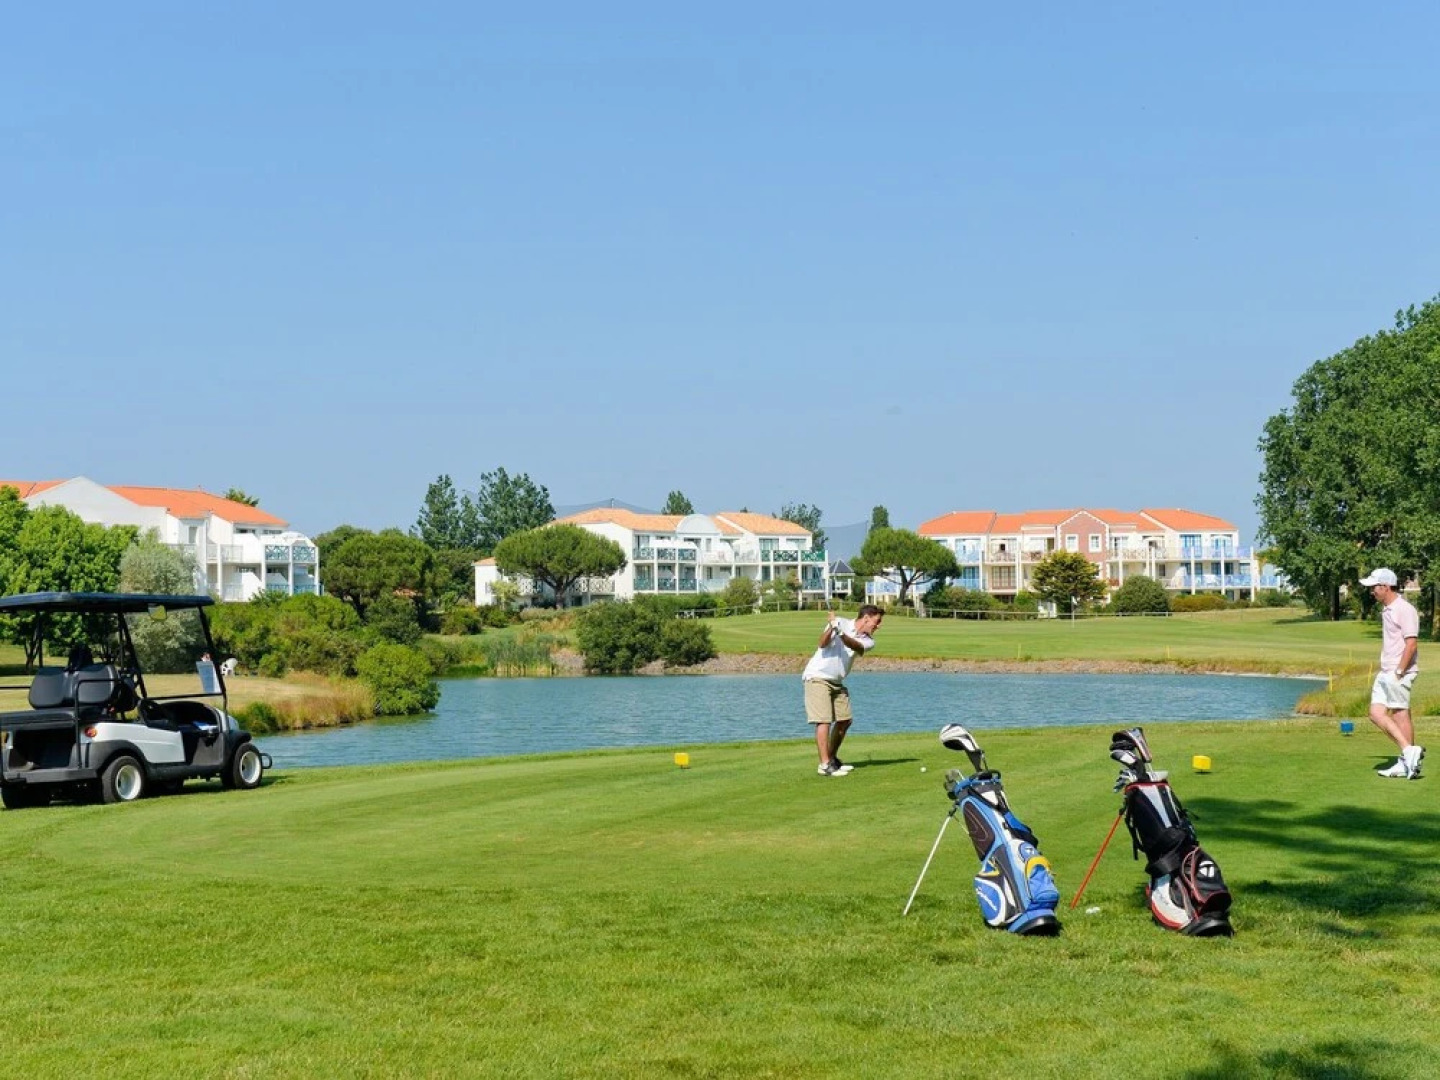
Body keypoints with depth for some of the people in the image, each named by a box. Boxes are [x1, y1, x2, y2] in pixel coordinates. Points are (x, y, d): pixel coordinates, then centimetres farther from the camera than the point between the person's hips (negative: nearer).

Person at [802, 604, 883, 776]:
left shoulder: (868, 641, 4)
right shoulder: (841, 623, -8)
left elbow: (856, 646, -20)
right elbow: (823, 644, -19)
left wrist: (842, 635, -39)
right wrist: (831, 628, -37)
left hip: (837, 683, 7)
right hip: (818, 677, -7)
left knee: (845, 720, 11)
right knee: (824, 720, -15)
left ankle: (832, 758, 27)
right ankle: (825, 765, -18)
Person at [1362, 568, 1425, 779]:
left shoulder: (1405, 610, -15)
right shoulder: (1386, 609, 15)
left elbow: (1411, 644, -20)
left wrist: (1399, 672, -20)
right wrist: (1387, 670, 17)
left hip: (1400, 673, -10)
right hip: (1385, 672, 10)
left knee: (1400, 715, -6)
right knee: (1376, 714, 4)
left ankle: (1408, 760, 1)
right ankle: (1409, 751, 7)